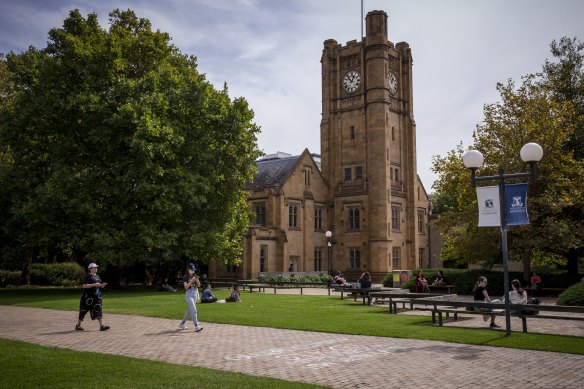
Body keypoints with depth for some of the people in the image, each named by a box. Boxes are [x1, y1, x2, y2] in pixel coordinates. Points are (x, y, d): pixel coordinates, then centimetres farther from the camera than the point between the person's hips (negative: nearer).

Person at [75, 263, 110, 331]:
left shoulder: (97, 276, 15)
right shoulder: (88, 276, -10)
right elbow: (84, 285, -20)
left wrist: (102, 285, 0)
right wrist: (94, 284, -24)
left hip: (96, 296, 7)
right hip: (88, 297, -7)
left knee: (98, 310, -2)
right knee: (84, 310, 4)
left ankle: (102, 326, -8)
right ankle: (78, 325, 19)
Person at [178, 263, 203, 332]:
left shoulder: (195, 276, 10)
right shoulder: (185, 277, -7)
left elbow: (199, 285, 4)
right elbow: (186, 287, -15)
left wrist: (197, 279, -13)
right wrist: (192, 281, -24)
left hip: (195, 294, 7)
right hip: (189, 294, -7)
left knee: (189, 310, 14)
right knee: (193, 311, -14)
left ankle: (182, 324, 28)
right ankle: (196, 327, -17)